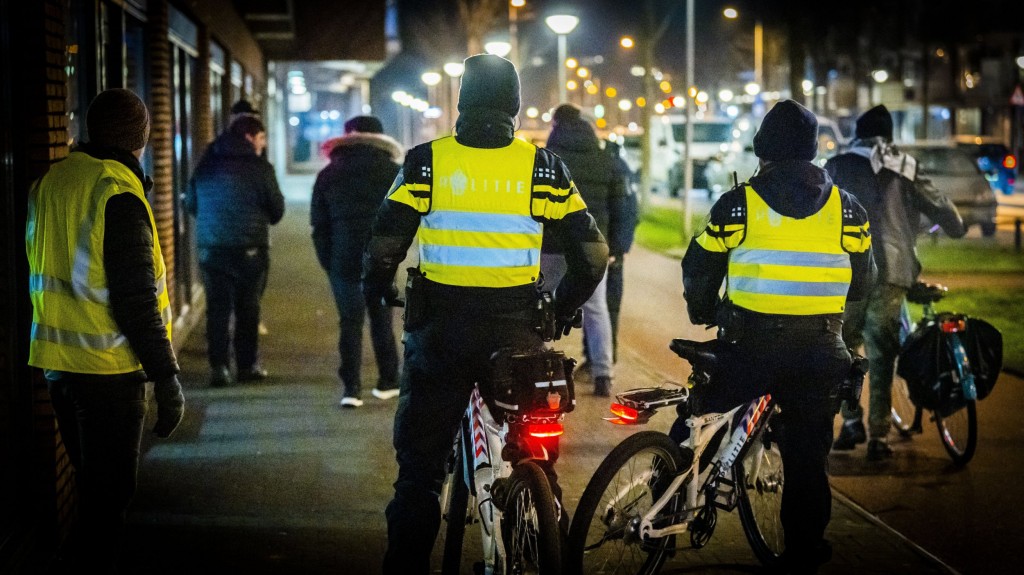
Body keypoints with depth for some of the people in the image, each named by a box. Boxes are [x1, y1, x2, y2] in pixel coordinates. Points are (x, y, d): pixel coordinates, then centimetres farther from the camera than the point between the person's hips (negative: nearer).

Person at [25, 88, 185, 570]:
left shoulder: (49, 183, 7)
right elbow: (136, 299, -20)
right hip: (107, 368, -8)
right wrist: (166, 377, -16)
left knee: (89, 487, 21)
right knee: (108, 496, 2)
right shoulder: (117, 192, -17)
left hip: (57, 363, 8)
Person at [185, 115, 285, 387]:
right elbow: (277, 208, -4)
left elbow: (191, 204, 13)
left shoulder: (206, 165, 7)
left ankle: (219, 367, 1)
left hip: (211, 249, 3)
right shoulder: (259, 168, -8)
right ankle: (248, 365, 12)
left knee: (217, 308, 5)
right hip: (249, 249, -3)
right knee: (247, 308, 8)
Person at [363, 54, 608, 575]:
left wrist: (376, 291, 15)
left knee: (420, 467, 11)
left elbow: (383, 248, -6)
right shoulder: (541, 166, -1)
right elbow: (592, 253, 0)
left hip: (440, 331, -1)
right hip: (517, 334, 1)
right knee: (537, 464, 16)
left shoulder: (426, 161, -4)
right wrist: (562, 310, 16)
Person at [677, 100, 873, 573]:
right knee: (808, 458, 11)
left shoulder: (738, 204, -4)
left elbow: (699, 270, 3)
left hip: (750, 346, -3)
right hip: (819, 352, 3)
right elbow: (861, 282, 13)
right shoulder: (846, 209, 4)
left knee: (693, 433, 13)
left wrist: (703, 313, 22)